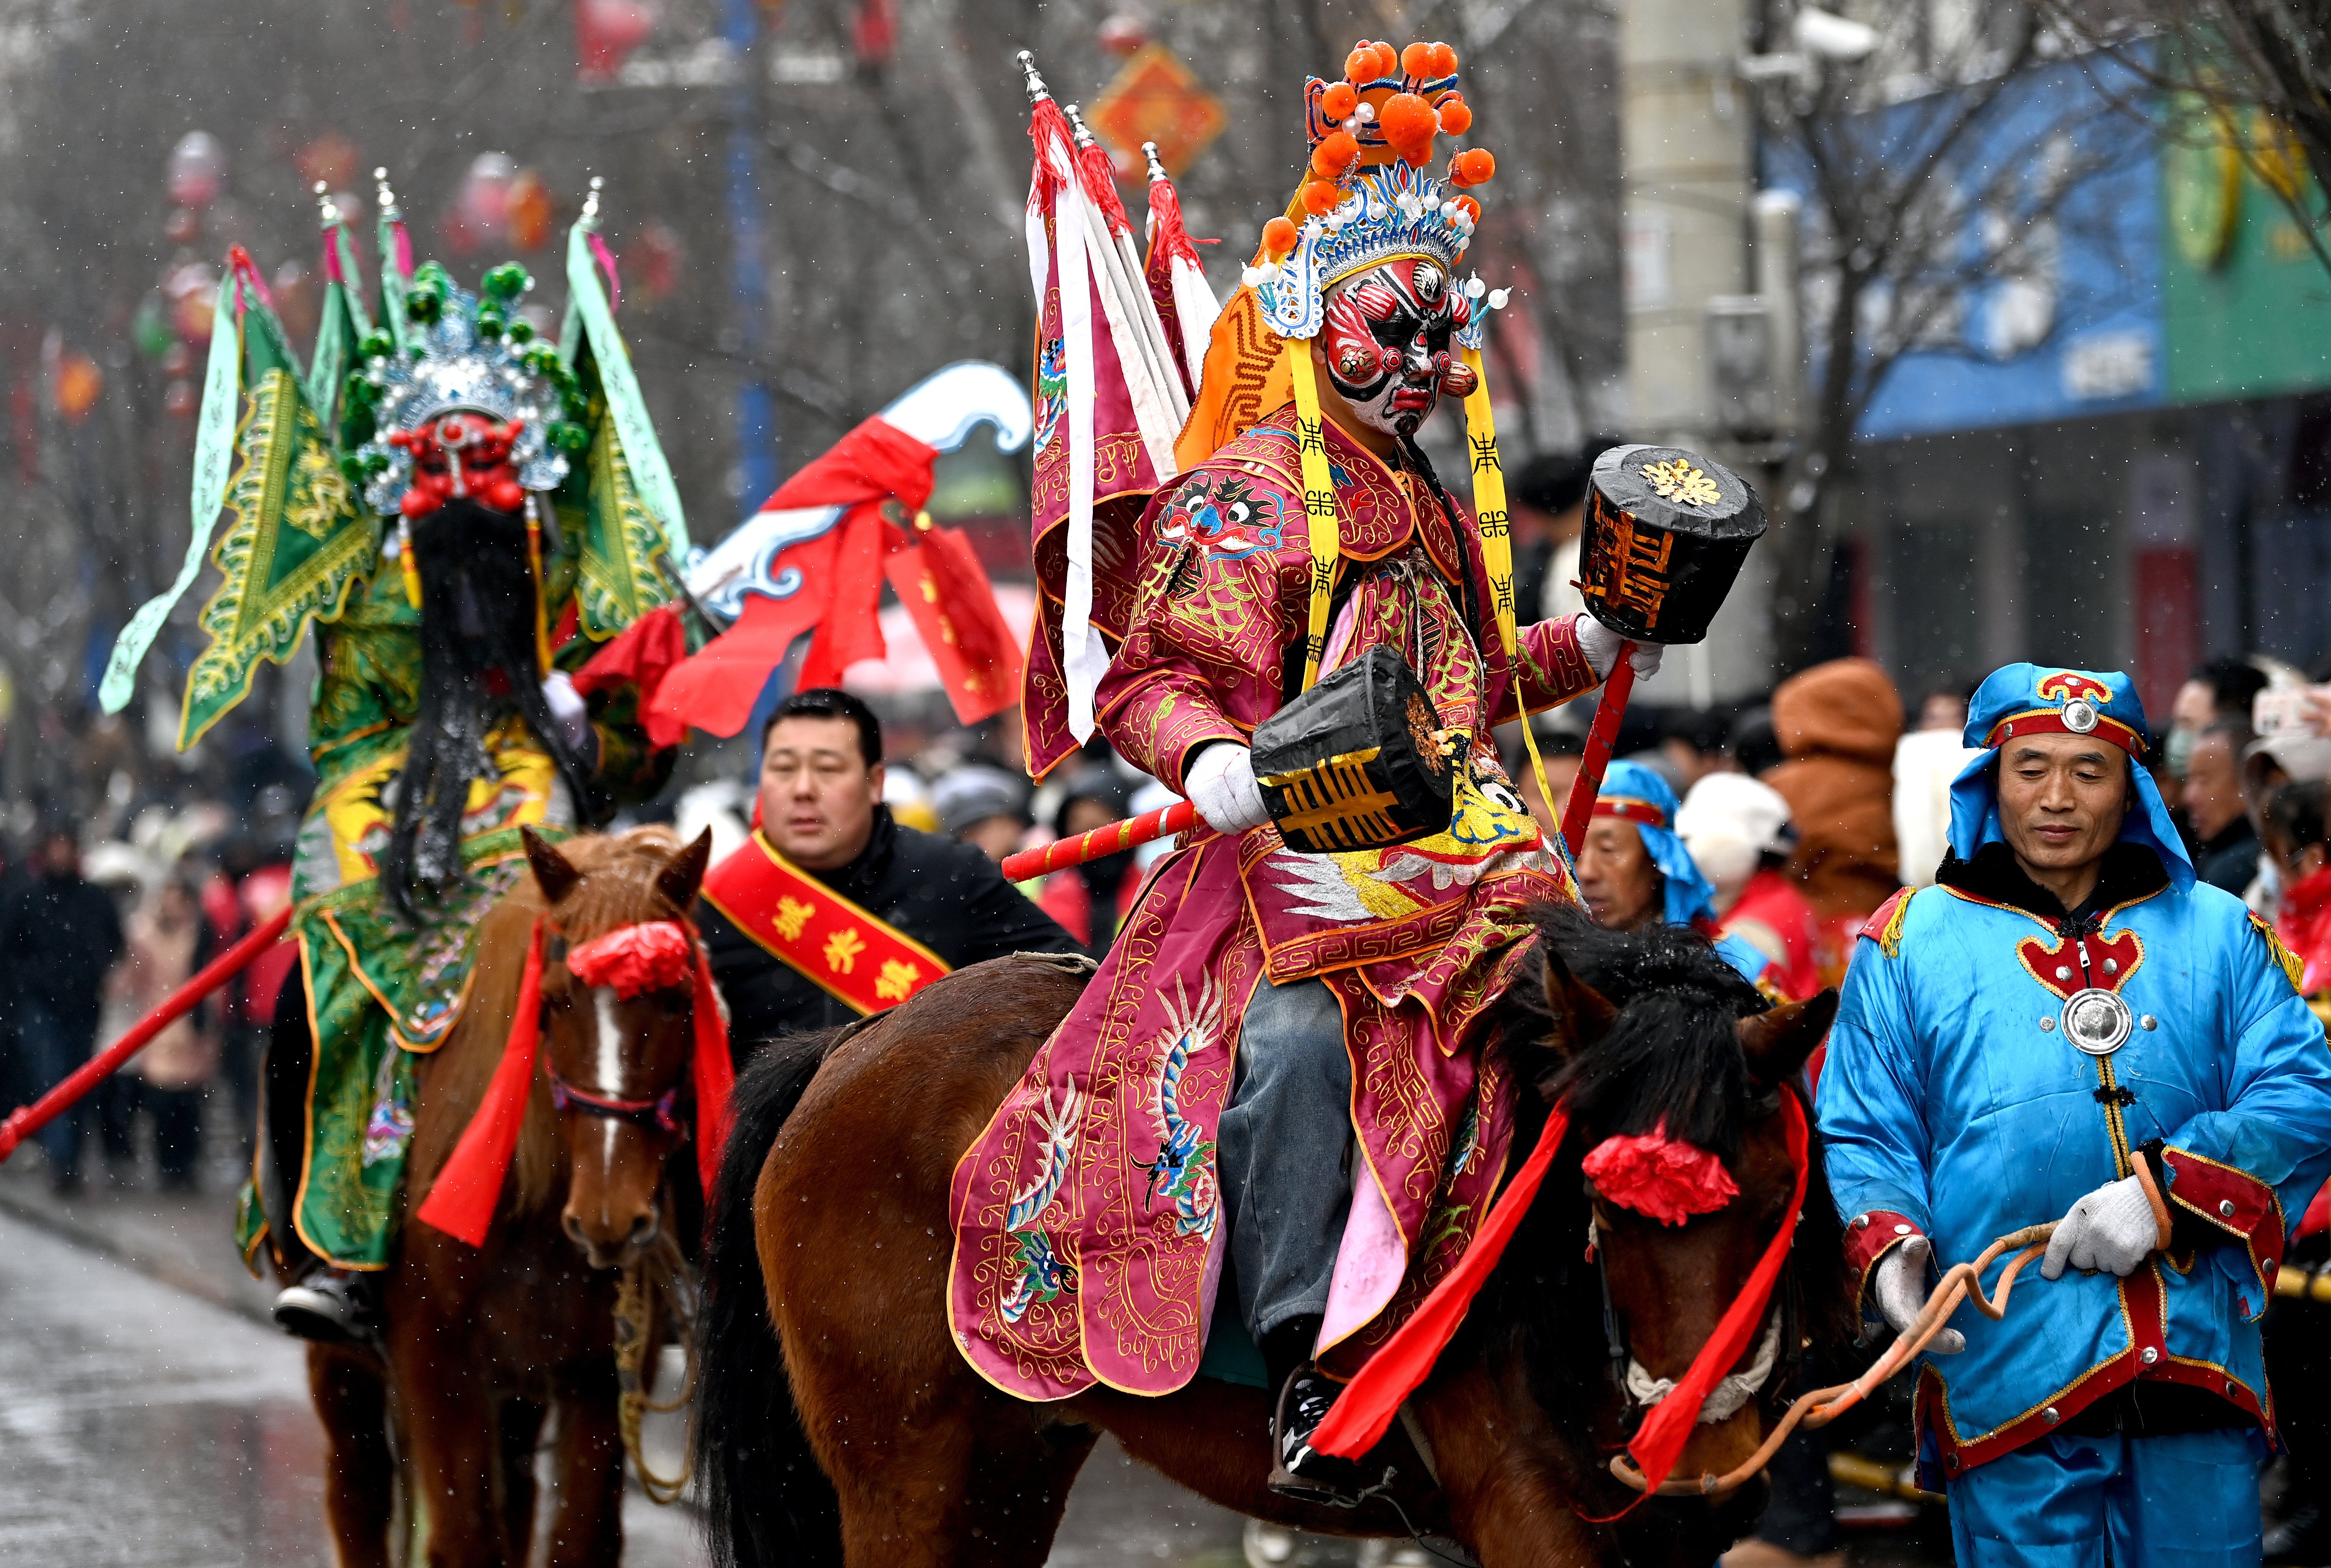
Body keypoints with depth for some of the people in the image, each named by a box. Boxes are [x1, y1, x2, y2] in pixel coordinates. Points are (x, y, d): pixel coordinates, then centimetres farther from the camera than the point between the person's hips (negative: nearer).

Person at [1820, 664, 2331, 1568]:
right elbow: (1865, 1135, 9)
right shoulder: (1911, 941, 10)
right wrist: (1887, 1247, -13)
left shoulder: (2217, 934, 13)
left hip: (2201, 1363, 1)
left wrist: (2168, 1191, -13)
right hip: (2008, 1376, -1)